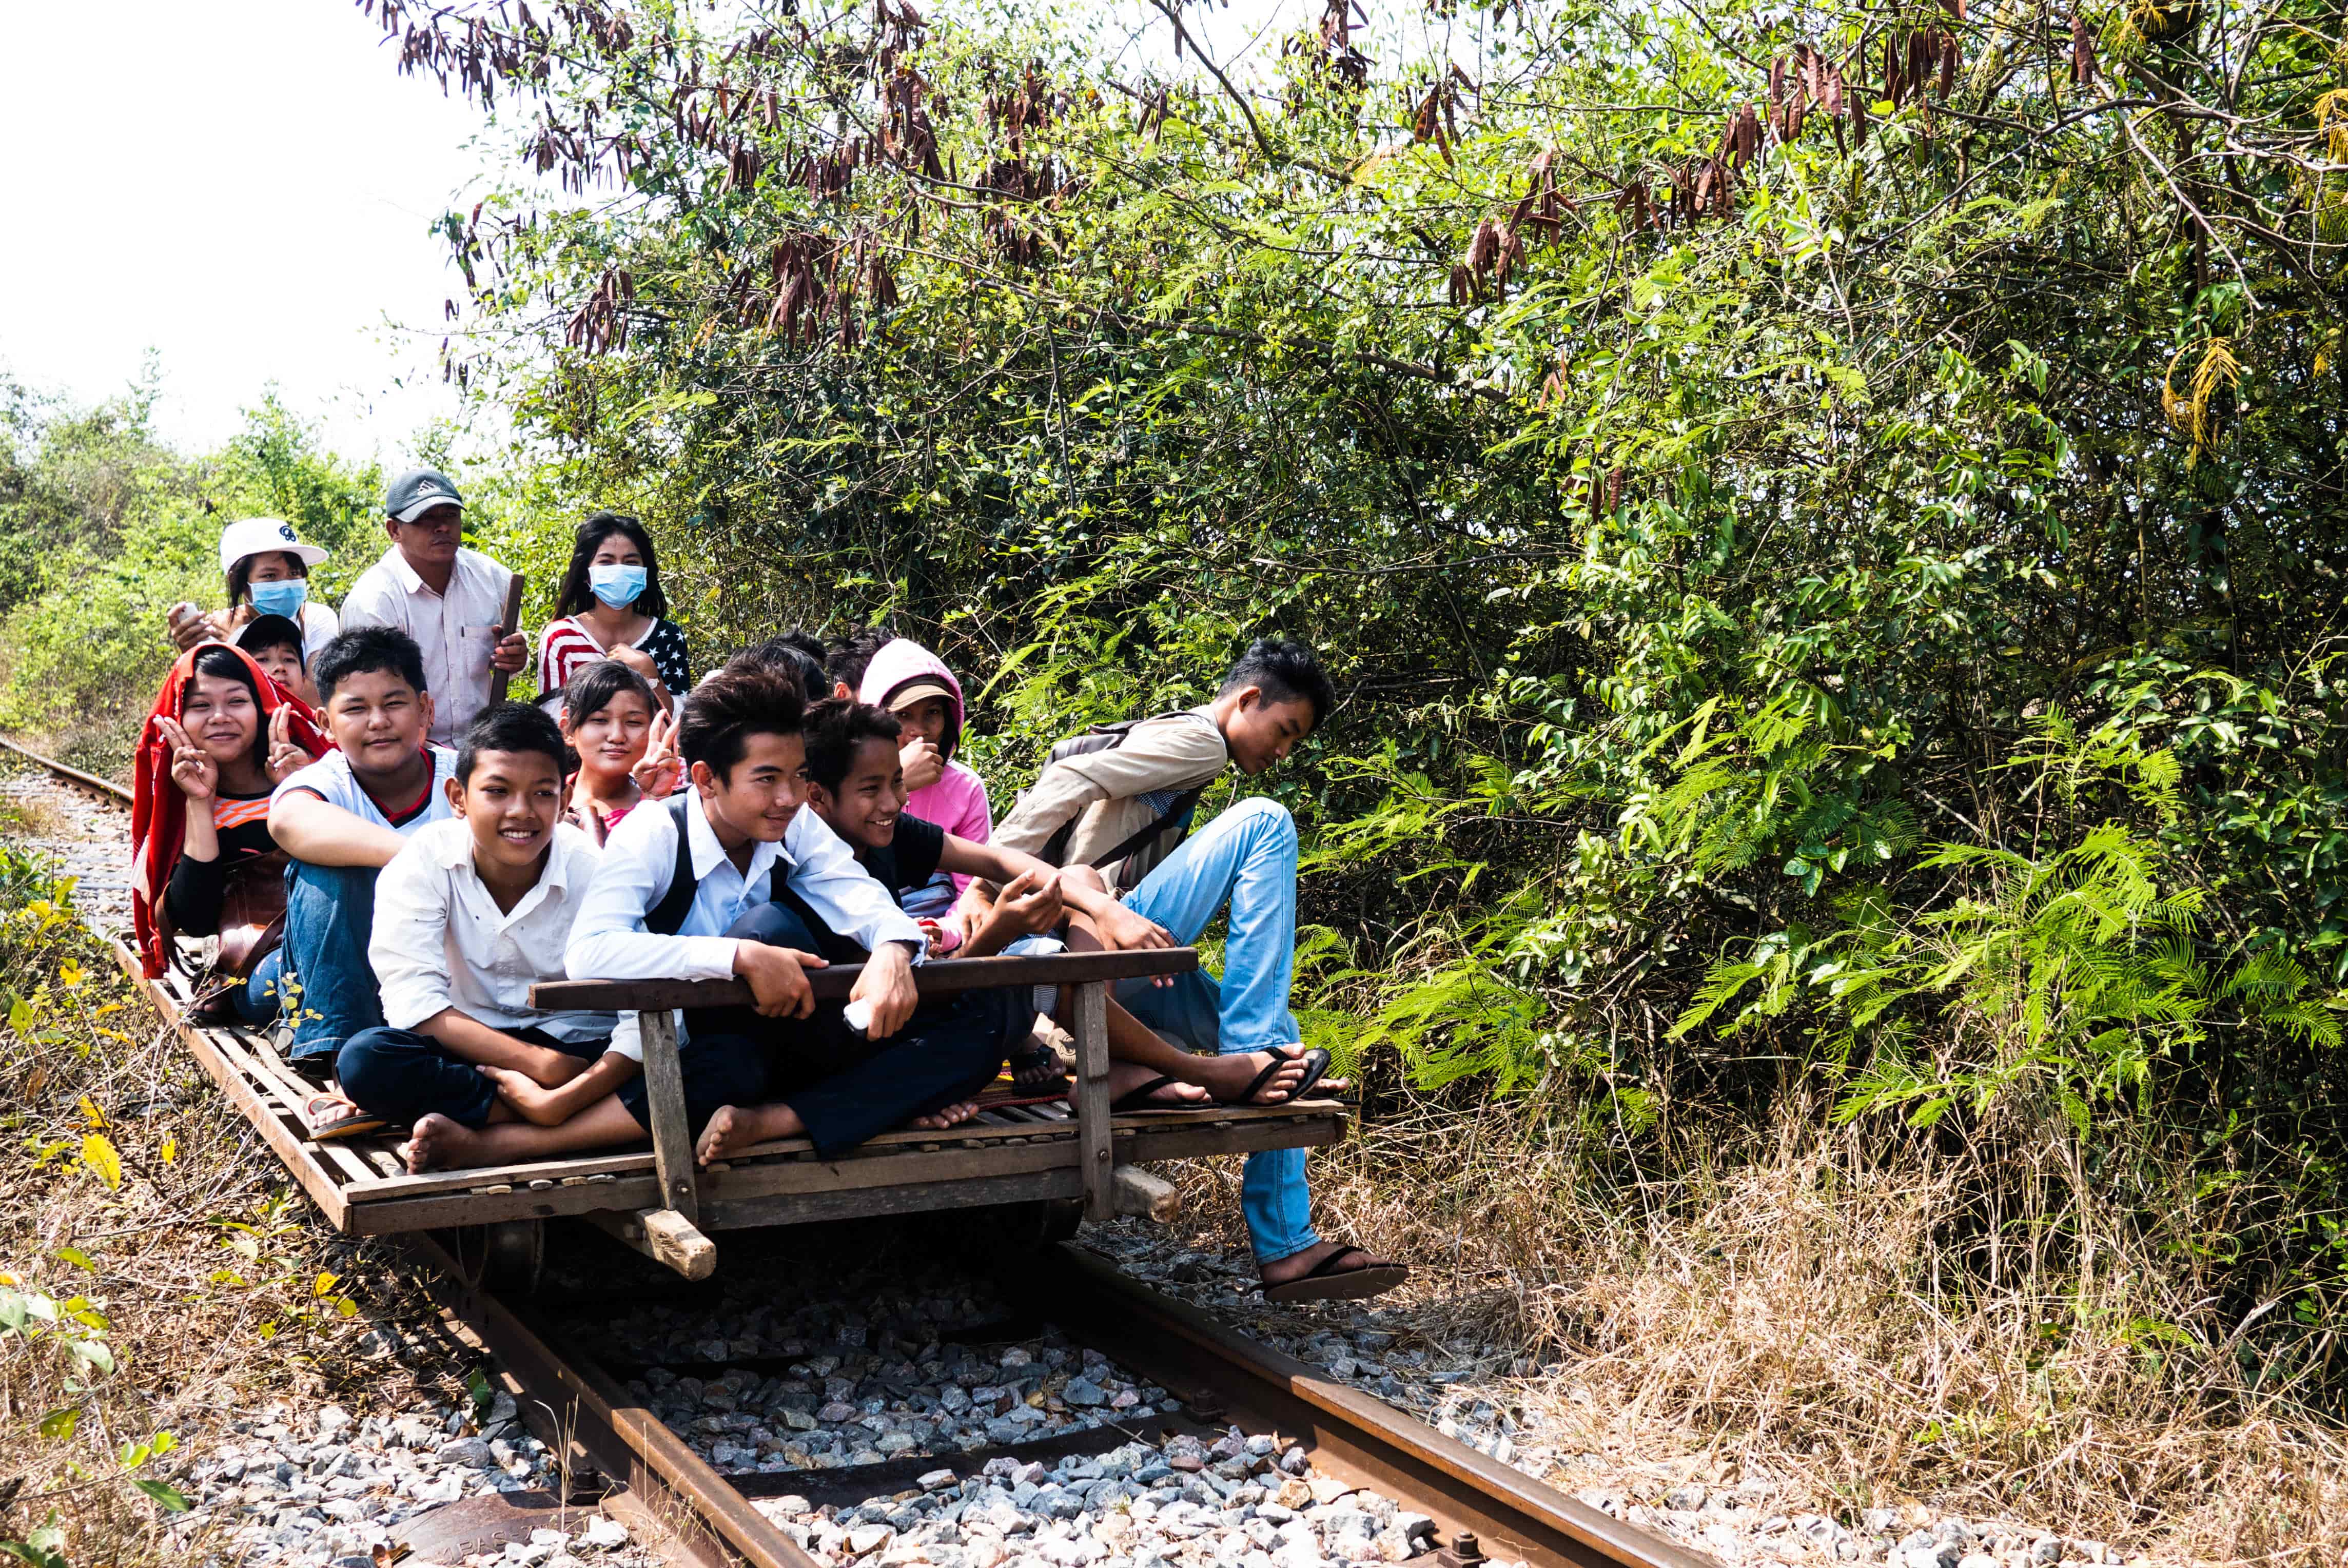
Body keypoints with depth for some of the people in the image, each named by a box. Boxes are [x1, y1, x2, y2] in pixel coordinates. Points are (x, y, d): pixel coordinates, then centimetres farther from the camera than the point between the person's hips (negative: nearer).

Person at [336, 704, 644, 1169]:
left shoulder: (594, 869, -12)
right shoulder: (425, 860, -11)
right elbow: (413, 1002, -18)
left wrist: (564, 1099, -32)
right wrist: (539, 1063, -26)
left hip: (578, 1052, 0)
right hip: (470, 1050, 1)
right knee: (365, 1059, -31)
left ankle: (484, 1143, -29)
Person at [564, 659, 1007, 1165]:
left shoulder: (798, 827, -2)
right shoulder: (652, 836, -18)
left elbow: (866, 902, -13)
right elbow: (587, 953, -33)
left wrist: (892, 951, -38)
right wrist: (744, 956, -41)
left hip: (778, 1045, 5)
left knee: (974, 1046, -14)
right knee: (771, 924, -32)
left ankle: (769, 1121, -25)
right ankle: (886, 1095, -12)